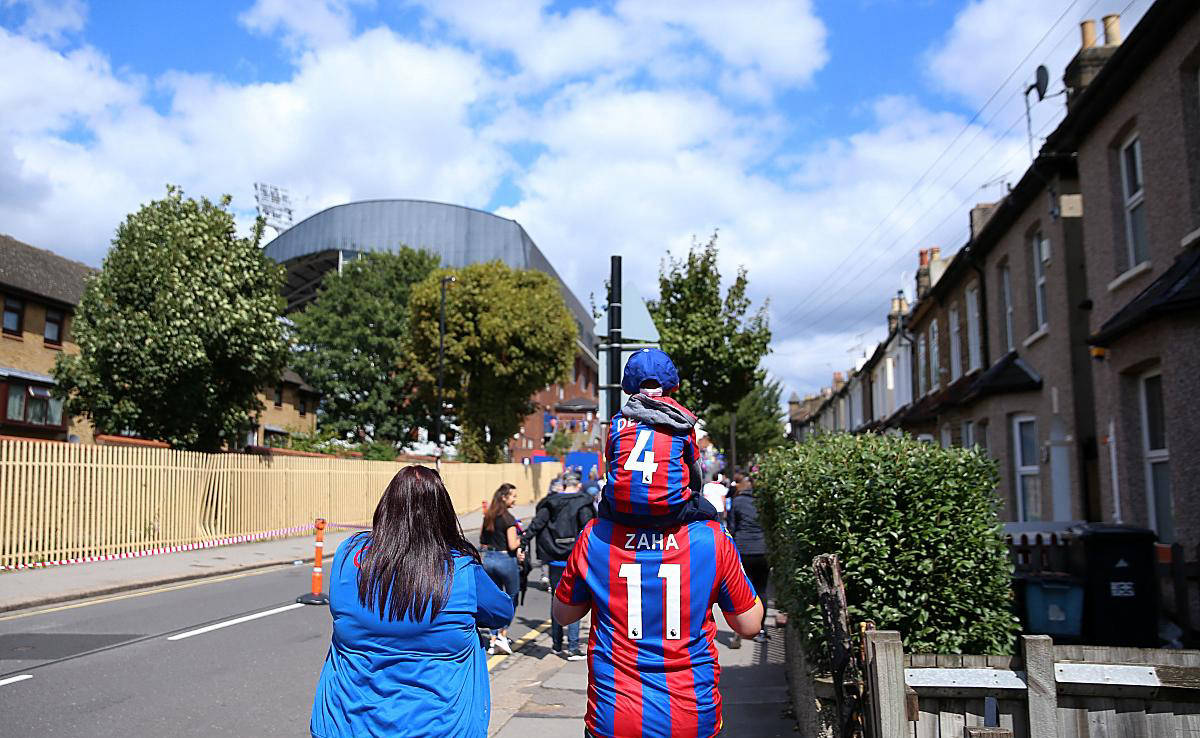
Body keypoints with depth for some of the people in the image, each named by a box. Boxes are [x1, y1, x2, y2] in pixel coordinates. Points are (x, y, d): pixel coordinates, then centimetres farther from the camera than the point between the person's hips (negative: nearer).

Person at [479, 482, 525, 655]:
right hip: (506, 560, -6)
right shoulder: (509, 519, -15)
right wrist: (523, 538, 0)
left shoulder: (488, 517, 7)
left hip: (488, 559, 7)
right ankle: (503, 635, 3)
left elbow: (482, 542, 13)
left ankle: (493, 641, 14)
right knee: (512, 598, 11)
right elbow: (513, 545, -18)